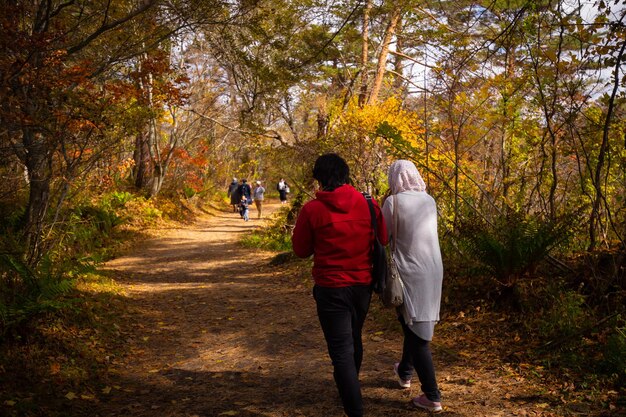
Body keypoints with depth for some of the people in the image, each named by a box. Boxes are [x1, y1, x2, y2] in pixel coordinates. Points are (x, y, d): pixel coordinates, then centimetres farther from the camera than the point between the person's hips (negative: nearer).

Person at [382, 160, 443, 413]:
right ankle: (405, 372, 44)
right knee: (416, 325, 24)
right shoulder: (429, 201, 4)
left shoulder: (393, 202, -12)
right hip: (433, 270, 6)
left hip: (409, 273, -6)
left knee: (416, 331, 3)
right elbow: (421, 231, 11)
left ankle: (432, 397, 6)